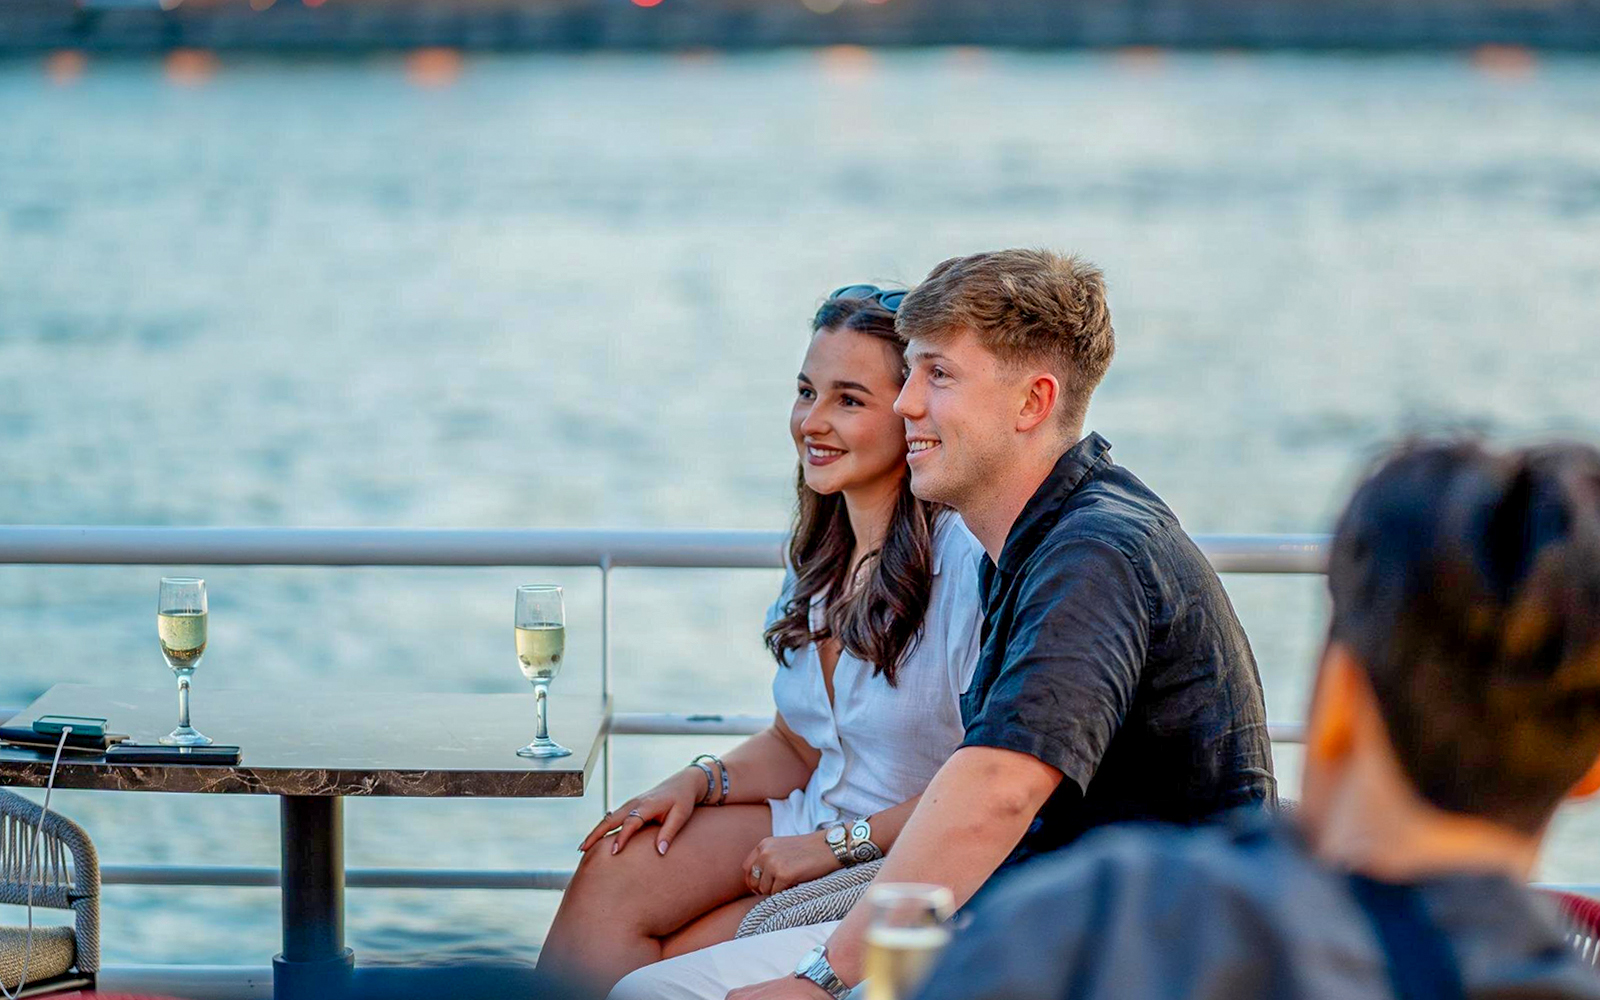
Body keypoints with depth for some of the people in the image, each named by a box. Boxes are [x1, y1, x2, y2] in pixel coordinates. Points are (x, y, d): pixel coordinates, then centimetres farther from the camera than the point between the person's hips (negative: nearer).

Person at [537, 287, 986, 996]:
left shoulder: (965, 557, -19)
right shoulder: (822, 551, 9)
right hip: (813, 822, 8)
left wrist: (836, 845, -16)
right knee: (612, 871, -13)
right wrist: (699, 781, -2)